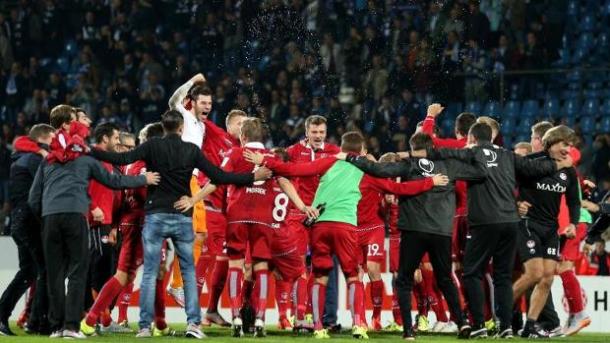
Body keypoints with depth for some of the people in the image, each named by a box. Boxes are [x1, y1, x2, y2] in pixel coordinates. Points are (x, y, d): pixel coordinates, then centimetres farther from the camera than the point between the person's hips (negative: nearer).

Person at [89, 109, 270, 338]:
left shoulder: (153, 146, -3)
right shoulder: (192, 150, 0)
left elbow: (122, 159, -14)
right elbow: (219, 177, -2)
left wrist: (90, 152, -10)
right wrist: (253, 177, 7)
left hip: (156, 216, -1)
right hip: (183, 217, 1)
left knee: (150, 273, 2)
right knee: (189, 272, 10)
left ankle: (145, 326, -1)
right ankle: (193, 322, 1)